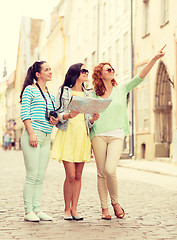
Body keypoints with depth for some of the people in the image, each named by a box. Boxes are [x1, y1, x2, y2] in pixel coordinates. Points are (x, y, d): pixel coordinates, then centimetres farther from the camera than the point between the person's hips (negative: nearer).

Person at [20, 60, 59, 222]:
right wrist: (31, 133, -16)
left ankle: (37, 209, 11)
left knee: (41, 176, 6)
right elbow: (25, 114, -7)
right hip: (33, 135, -7)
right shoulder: (30, 90, 0)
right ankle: (28, 211, -1)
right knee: (32, 175, -7)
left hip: (46, 137, 7)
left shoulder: (51, 95, 20)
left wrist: (55, 120, 3)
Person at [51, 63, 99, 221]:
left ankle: (74, 209, 11)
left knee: (78, 175, 4)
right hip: (67, 135, -4)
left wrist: (92, 119, -4)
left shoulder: (88, 94, 17)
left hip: (83, 136, 4)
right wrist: (68, 116, -19)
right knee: (71, 175, -9)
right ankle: (67, 209, 5)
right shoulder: (64, 91, 4)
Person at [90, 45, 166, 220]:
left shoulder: (121, 89, 11)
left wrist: (155, 59, -10)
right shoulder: (93, 95, 10)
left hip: (116, 136, -1)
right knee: (101, 173, 1)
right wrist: (88, 141, 6)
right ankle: (104, 208, 12)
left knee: (110, 170, -16)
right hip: (98, 135, 1)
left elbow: (140, 77, 1)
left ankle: (115, 202, 6)